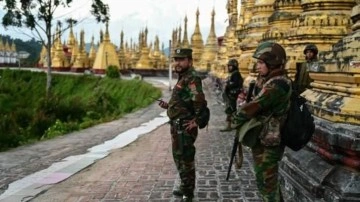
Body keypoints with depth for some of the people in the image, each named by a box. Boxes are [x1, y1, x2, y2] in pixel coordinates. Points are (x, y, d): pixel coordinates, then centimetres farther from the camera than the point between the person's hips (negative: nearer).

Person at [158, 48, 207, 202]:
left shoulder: (192, 78, -18)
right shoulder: (183, 78, 14)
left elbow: (200, 101, -33)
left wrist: (196, 120, -25)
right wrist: (168, 105, 16)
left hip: (184, 126, -11)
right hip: (177, 125, 11)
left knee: (185, 158, 0)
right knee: (178, 156, 20)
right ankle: (185, 187, 35)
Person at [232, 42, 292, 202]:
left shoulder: (277, 84, -25)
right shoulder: (266, 79, 6)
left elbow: (254, 106, -25)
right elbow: (256, 103, 17)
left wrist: (236, 120, -10)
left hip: (268, 142, -10)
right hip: (260, 138, 10)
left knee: (266, 181, 1)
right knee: (267, 177, 23)